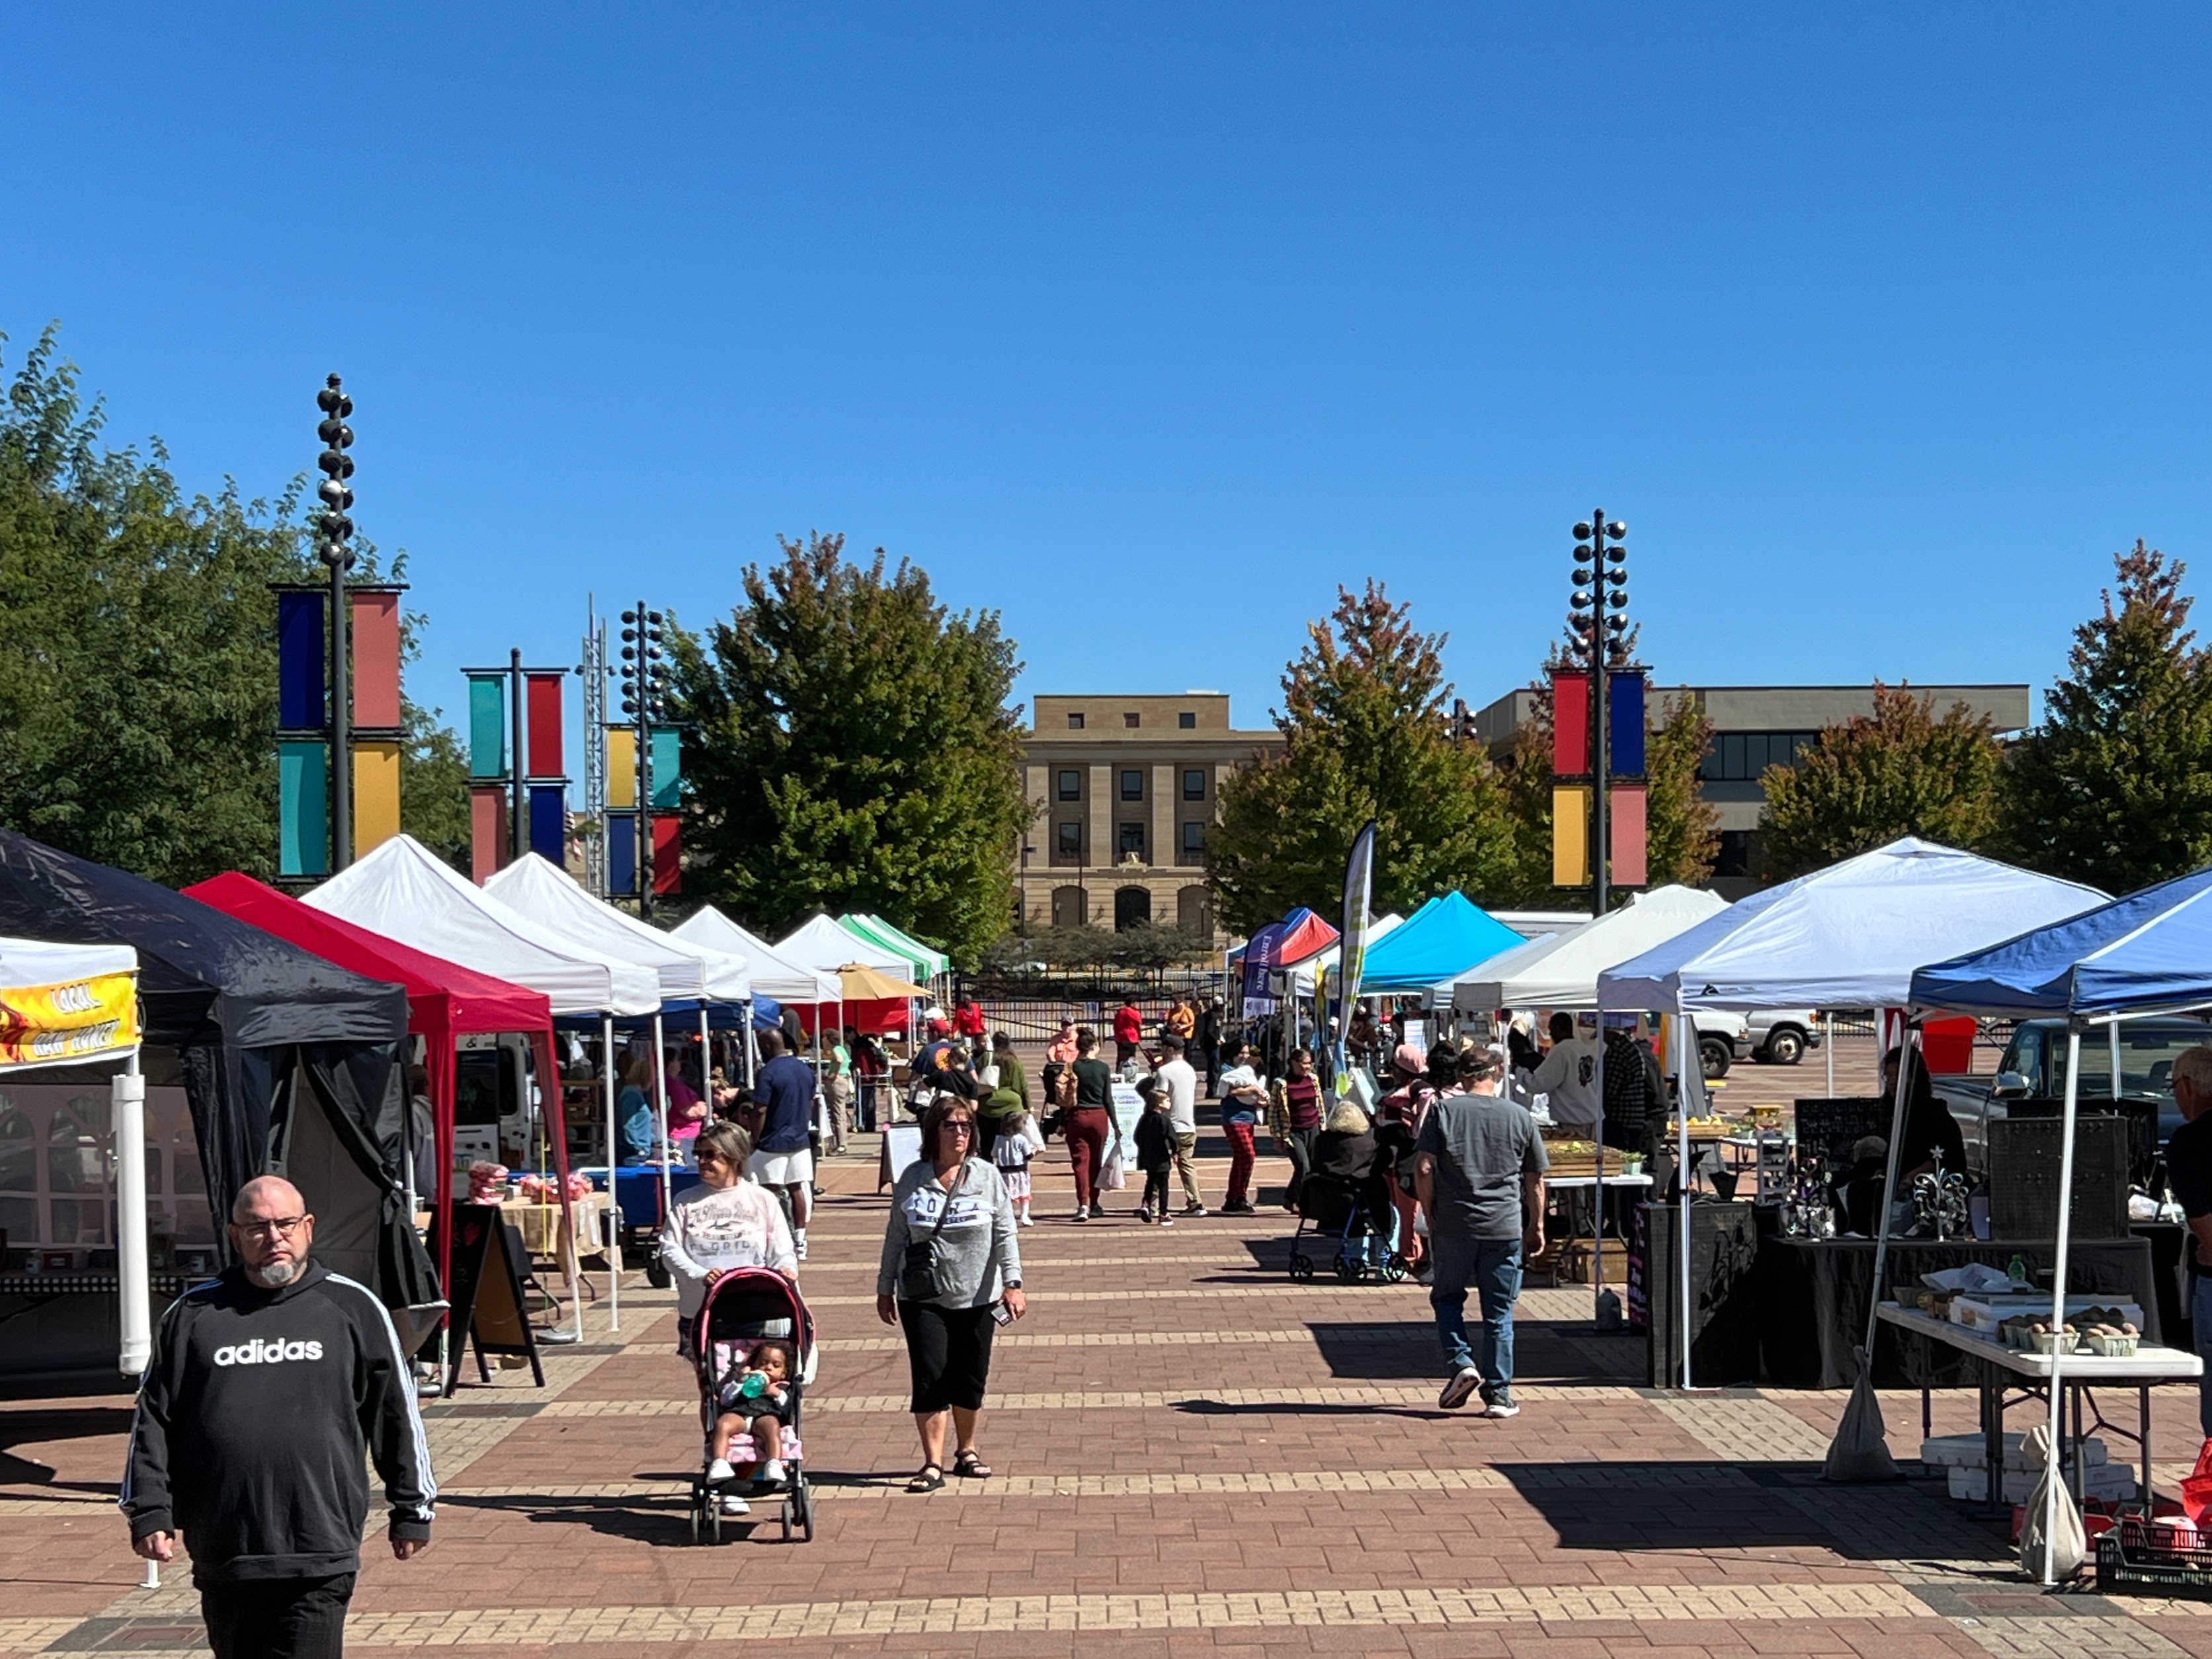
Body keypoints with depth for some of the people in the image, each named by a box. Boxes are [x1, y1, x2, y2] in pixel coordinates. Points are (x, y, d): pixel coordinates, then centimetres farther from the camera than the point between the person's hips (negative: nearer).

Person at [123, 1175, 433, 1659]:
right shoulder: (193, 1314, 10)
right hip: (222, 1554, 3)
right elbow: (153, 1418, 11)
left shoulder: (353, 1308, 6)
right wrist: (148, 1509, 2)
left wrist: (412, 1509, 10)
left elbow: (397, 1414, 9)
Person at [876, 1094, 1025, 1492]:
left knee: (971, 1380, 10)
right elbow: (895, 1237, 7)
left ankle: (966, 1451, 29)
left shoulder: (987, 1178, -1)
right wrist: (885, 1289, 9)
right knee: (930, 1380, -7)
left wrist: (1012, 1283, -13)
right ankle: (933, 1464, -3)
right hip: (923, 1299, -1)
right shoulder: (912, 1180, 0)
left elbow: (1005, 1235, -3)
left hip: (977, 1298, 1)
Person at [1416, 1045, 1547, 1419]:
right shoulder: (1519, 1117, 5)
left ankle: (1461, 1363, 1)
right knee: (1499, 1312, 8)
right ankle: (1498, 1394, 9)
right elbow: (1535, 1181, 9)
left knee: (1447, 1297, 19)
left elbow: (1424, 1169, -7)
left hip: (1452, 1226, -1)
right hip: (1505, 1228, 1)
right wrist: (1536, 1226, 19)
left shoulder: (1443, 1111, 0)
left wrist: (1430, 1213, 5)